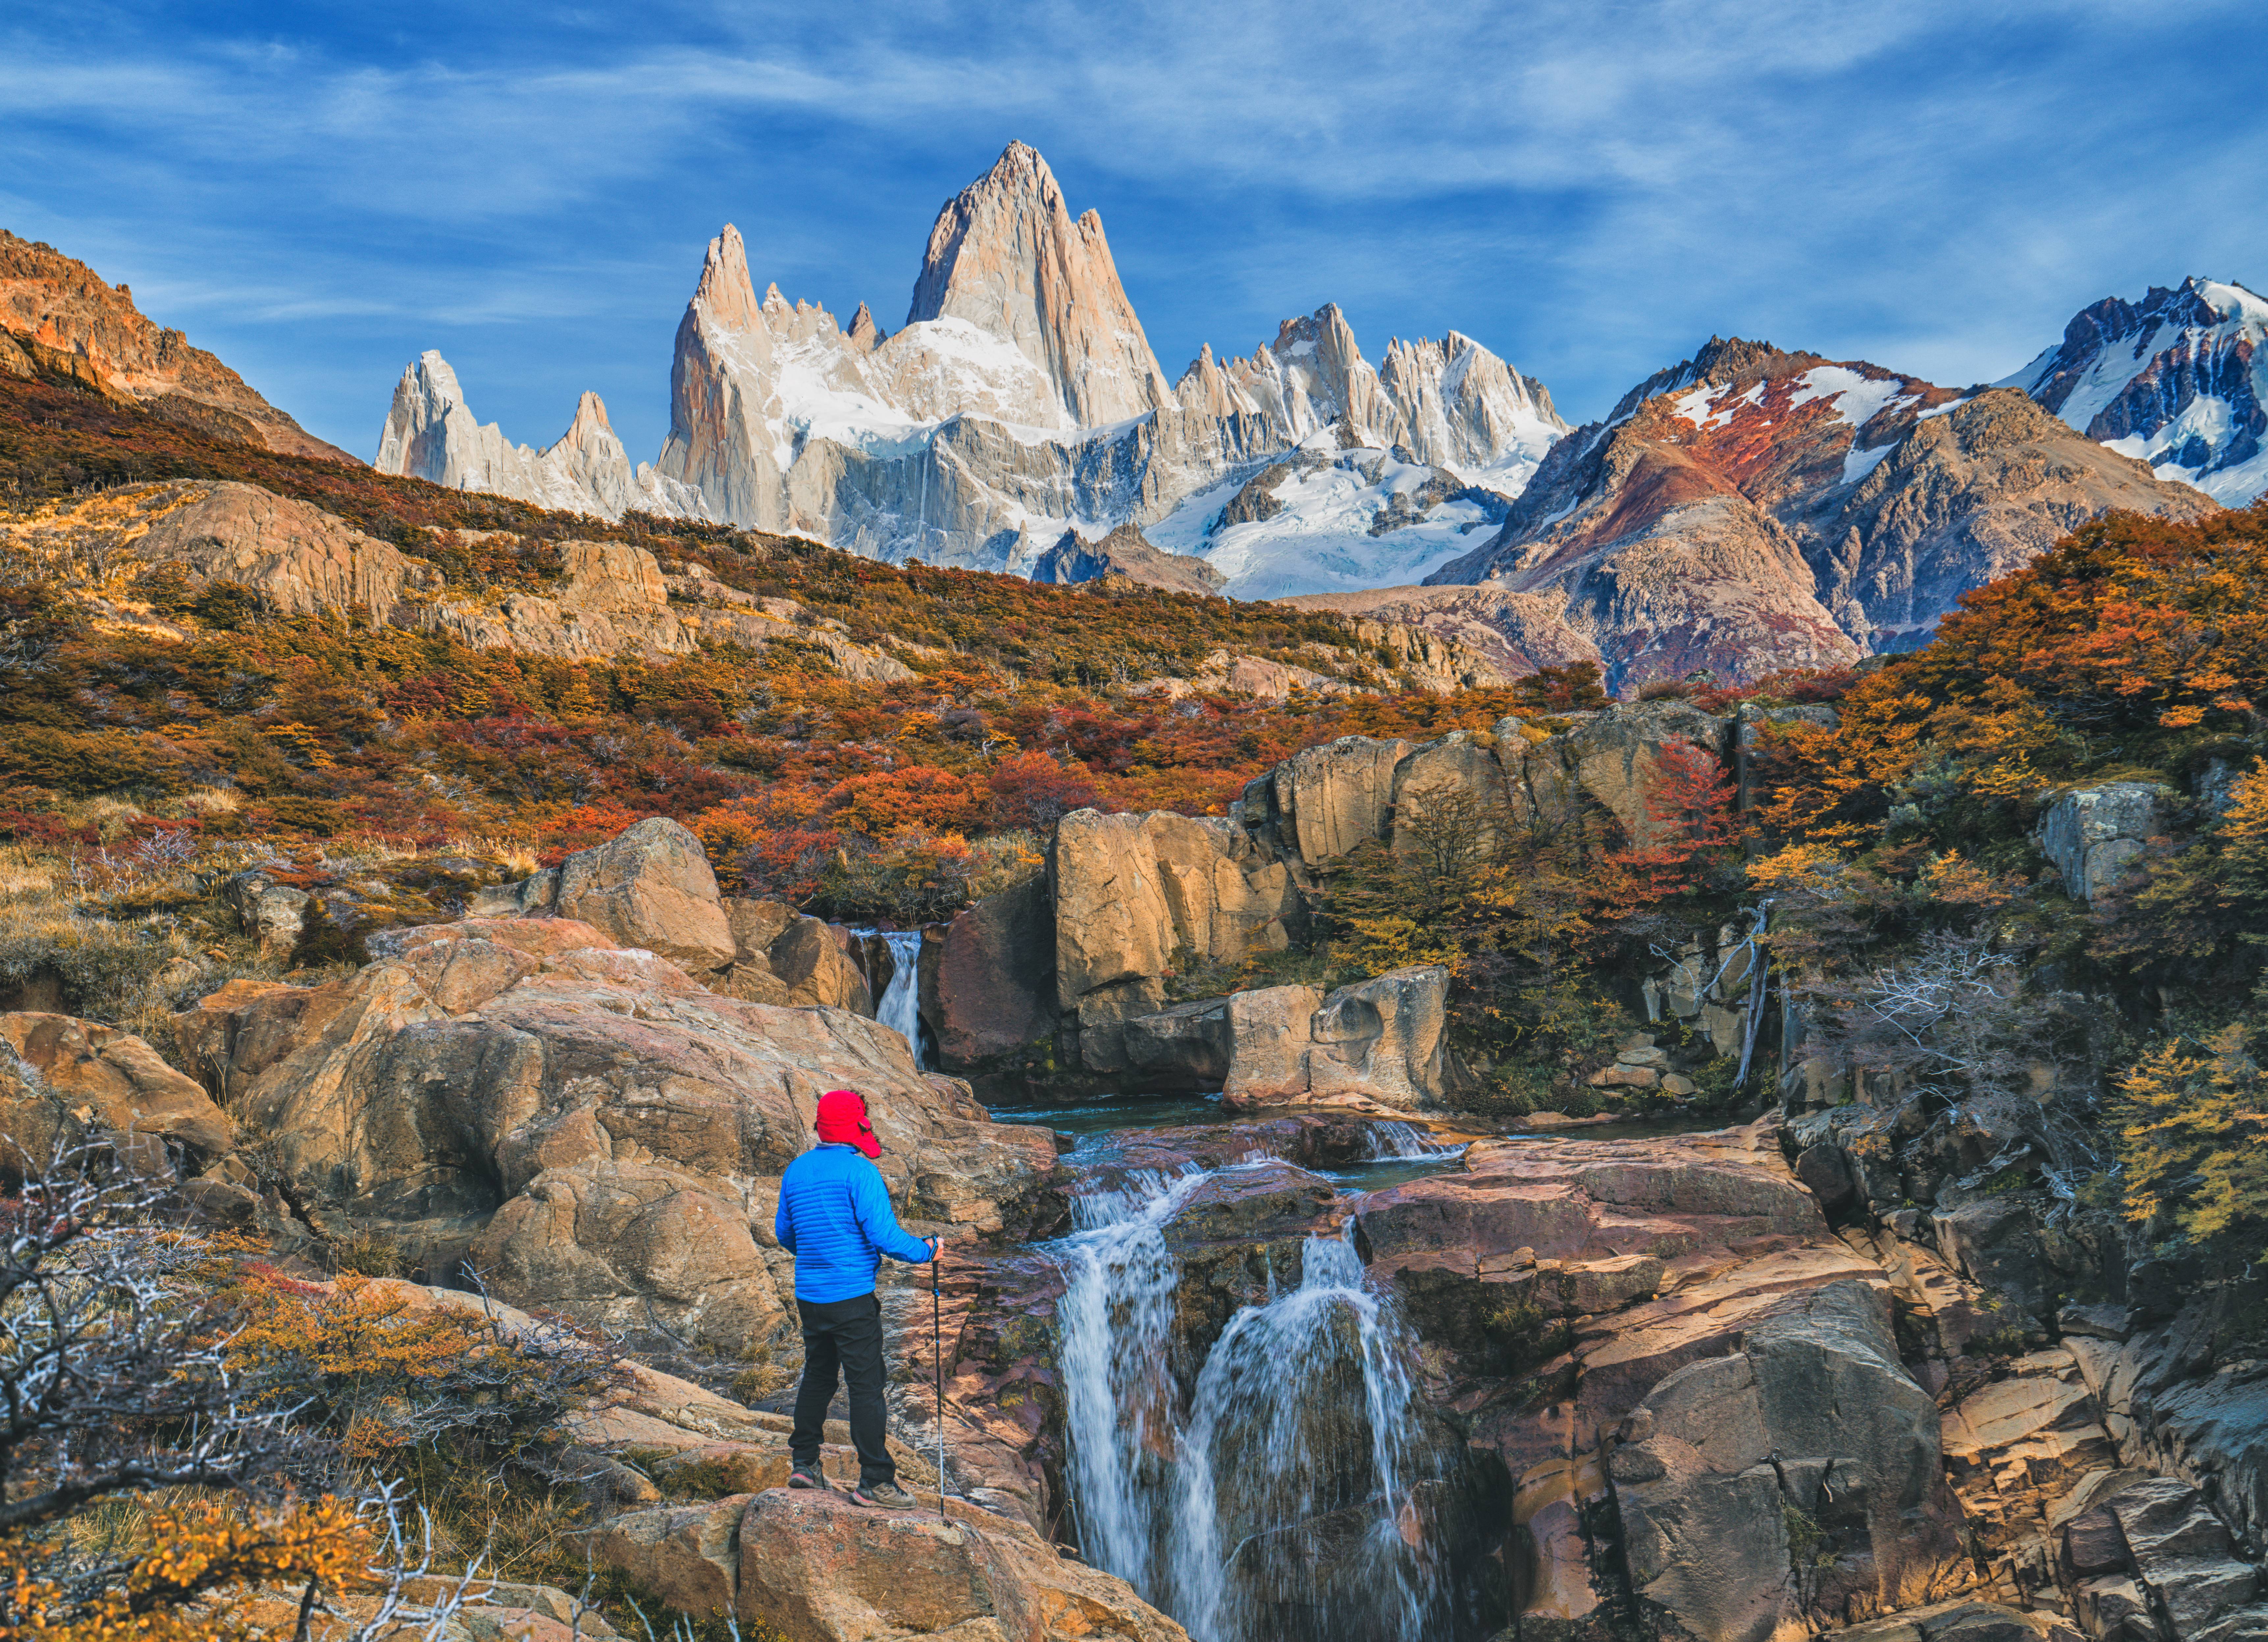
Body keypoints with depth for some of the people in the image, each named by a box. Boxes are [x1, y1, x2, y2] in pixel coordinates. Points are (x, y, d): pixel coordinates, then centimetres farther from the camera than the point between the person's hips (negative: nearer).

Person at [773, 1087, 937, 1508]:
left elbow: (784, 1234, 18)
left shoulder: (796, 1170, 8)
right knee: (866, 1386, -2)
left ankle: (804, 1463, 25)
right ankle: (875, 1480, 1)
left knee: (817, 1375, 20)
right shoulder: (859, 1171, -14)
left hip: (809, 1295, 7)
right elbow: (883, 1235, -19)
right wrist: (925, 1250, -3)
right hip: (852, 1296, -7)